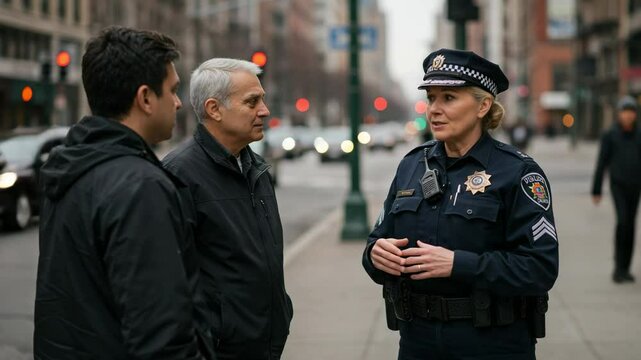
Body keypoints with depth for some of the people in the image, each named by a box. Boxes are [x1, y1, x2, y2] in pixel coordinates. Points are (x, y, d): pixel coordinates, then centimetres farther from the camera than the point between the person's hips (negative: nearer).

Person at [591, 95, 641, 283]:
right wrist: (596, 191, -3)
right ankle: (618, 267, -13)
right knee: (623, 221, -20)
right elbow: (601, 164, -2)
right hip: (618, 185, -4)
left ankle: (624, 269, 16)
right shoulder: (609, 136, -3)